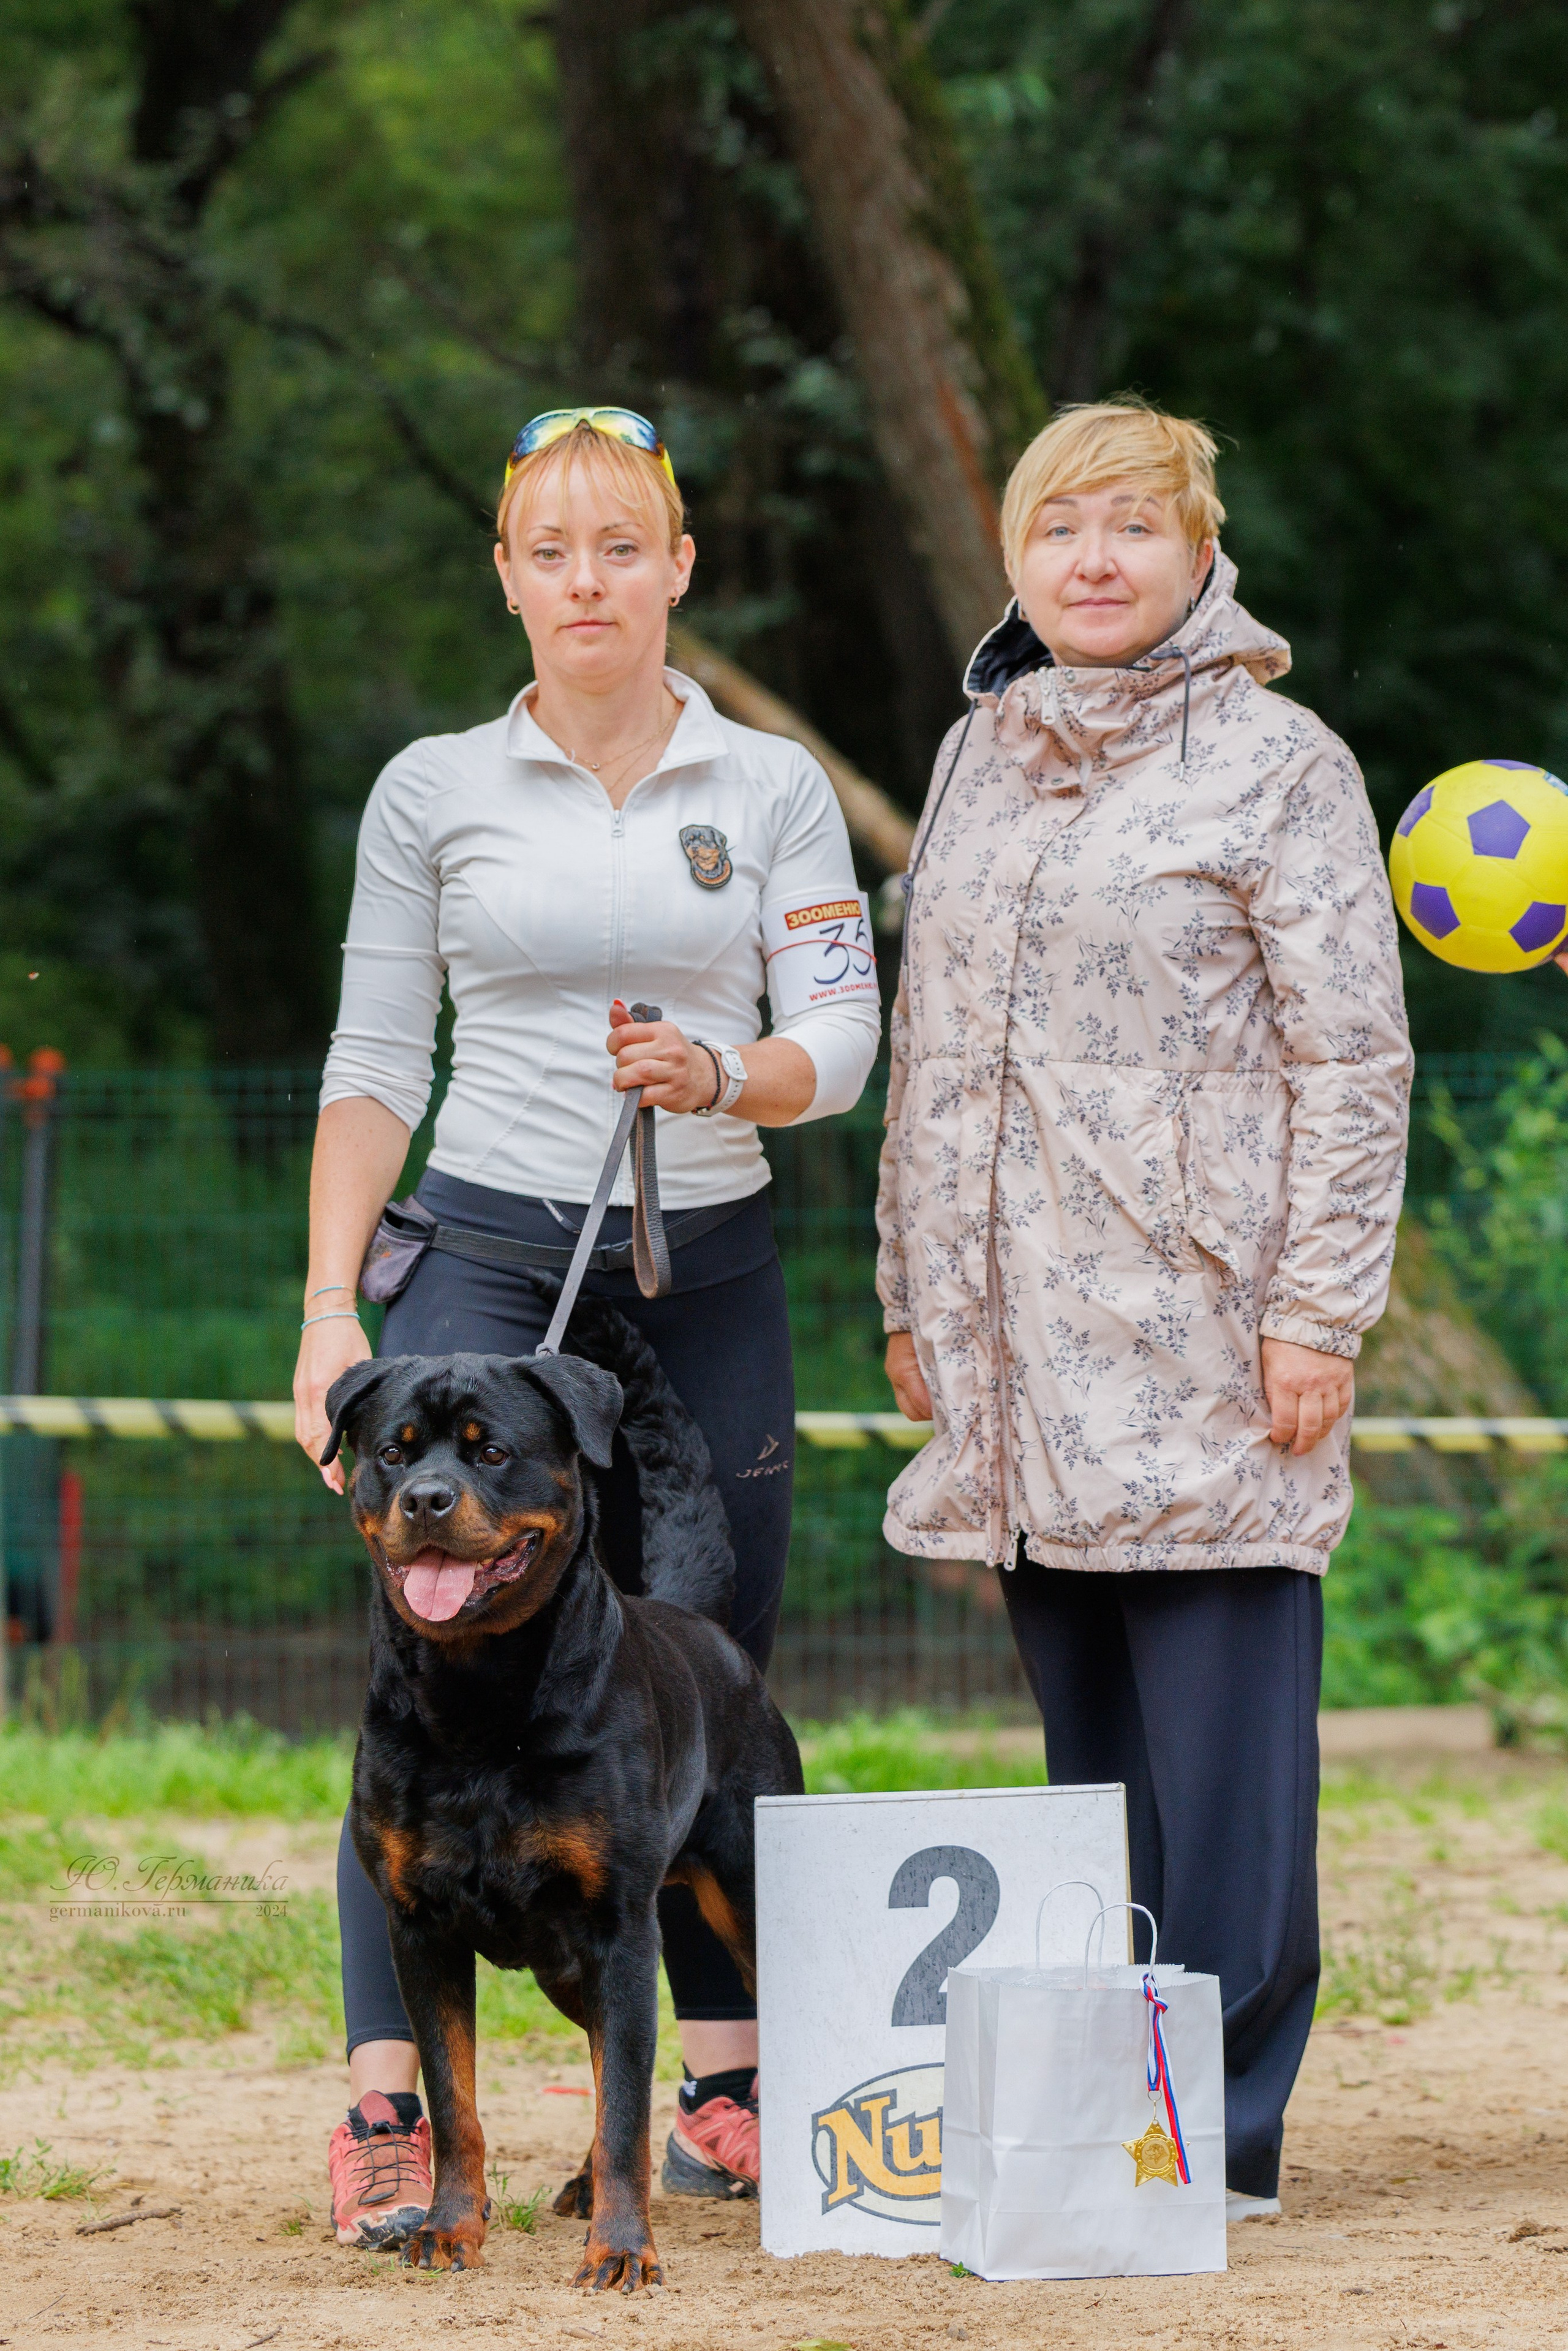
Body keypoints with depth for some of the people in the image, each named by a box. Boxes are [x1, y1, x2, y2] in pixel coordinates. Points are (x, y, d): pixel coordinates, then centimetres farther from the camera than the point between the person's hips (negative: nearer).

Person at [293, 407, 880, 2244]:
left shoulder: (775, 788, 7)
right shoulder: (434, 791, 6)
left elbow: (841, 1042, 0)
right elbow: (376, 1062, 7)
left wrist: (718, 1074, -22)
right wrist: (327, 1304, -2)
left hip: (709, 1267, 2)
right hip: (488, 1254, -1)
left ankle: (726, 2083, 13)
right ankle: (385, 2106, -19)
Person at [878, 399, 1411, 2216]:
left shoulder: (1276, 765, -2)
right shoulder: (979, 757, 16)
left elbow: (1353, 1059, -5)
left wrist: (1316, 1315, -11)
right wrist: (913, 1295, 18)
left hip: (1202, 1335, -6)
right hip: (1021, 1346, 6)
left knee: (1220, 1748, -6)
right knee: (1086, 1741, 8)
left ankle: (1220, 2133, -3)